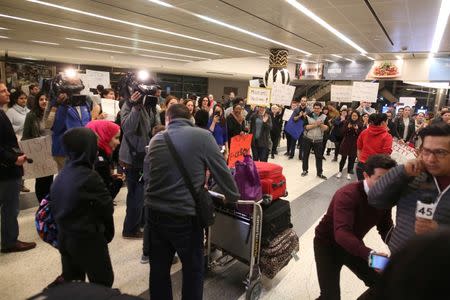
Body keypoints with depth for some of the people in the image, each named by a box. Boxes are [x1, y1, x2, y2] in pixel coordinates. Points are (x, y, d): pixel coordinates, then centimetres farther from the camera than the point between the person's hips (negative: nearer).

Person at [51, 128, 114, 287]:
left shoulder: (61, 176, 0)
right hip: (88, 239, -7)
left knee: (71, 283, 21)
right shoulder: (89, 176, -23)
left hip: (64, 238, 8)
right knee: (103, 281, 11)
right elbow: (107, 208, -15)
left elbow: (55, 207, 9)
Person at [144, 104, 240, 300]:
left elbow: (148, 172, 13)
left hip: (155, 213, 4)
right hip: (186, 216, -4)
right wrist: (232, 196, 11)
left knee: (159, 268, 21)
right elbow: (221, 171, -6)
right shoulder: (203, 136, -10)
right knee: (193, 269, 18)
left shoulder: (156, 140, 3)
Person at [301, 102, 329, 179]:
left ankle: (320, 173, 13)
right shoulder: (308, 116, -5)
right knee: (305, 155, 9)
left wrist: (321, 124, -24)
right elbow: (305, 127, -14)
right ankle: (305, 170, 24)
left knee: (319, 156, 3)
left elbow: (326, 128, -8)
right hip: (307, 139, 0)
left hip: (318, 140, 0)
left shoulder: (324, 117, -2)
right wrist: (314, 125, -22)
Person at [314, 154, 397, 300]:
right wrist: (370, 254, -54)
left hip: (354, 244, 7)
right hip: (328, 244, -6)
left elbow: (386, 229, -7)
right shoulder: (347, 195, -32)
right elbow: (341, 233, -42)